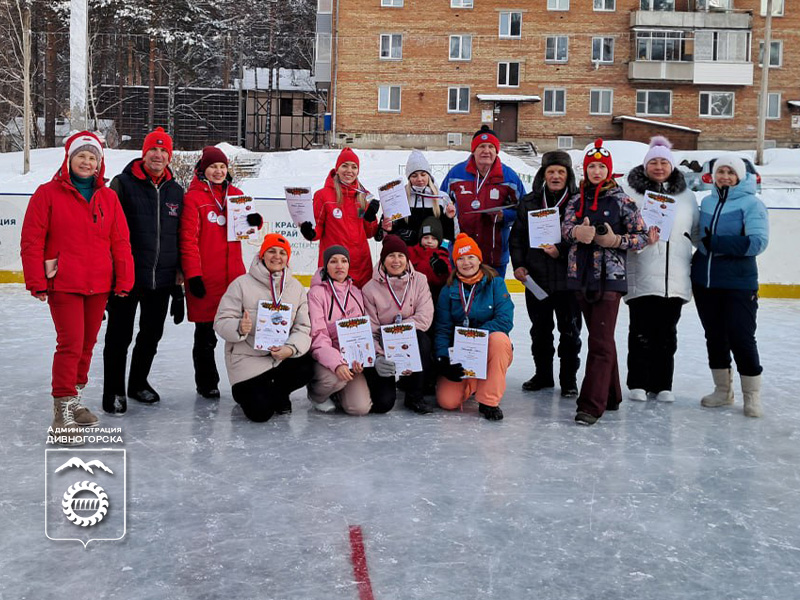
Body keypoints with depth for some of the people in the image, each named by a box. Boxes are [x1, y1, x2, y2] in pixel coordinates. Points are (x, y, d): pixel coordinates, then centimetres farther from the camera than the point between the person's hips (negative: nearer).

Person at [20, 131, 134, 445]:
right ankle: (63, 411, 0)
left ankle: (75, 398, 31)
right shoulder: (48, 193, -3)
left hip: (99, 285, 5)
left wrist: (124, 280, 2)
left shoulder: (108, 197, 8)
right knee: (71, 344, -10)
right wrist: (36, 282, -8)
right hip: (63, 284, -4)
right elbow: (31, 241, -4)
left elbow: (120, 242, 7)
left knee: (87, 343, 13)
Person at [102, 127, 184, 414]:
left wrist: (179, 268, 14)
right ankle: (113, 391, 14)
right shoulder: (124, 183, -5)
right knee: (120, 336, 2)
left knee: (152, 335, 15)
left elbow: (182, 234, 17)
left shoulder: (176, 191, 10)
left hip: (162, 278, 5)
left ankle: (138, 382, 33)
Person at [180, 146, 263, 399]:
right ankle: (206, 384, 21)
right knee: (205, 334, 7)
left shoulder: (236, 194, 11)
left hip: (234, 274, 4)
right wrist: (193, 275, -14)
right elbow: (188, 239, -9)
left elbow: (246, 224, 20)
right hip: (205, 278, -4)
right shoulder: (193, 198, -5)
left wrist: (255, 221, -4)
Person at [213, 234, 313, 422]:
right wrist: (239, 328, -31)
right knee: (260, 412, -18)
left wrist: (291, 348, -22)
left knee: (306, 368, -27)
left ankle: (276, 393, 7)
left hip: (282, 356, 4)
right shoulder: (242, 284, -8)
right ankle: (243, 391, 20)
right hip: (247, 357, -4)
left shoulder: (296, 288, 4)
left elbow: (303, 327, -1)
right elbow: (221, 322, -8)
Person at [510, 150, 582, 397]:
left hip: (569, 278, -3)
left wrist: (562, 250, -17)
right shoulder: (529, 201, 7)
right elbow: (517, 236, 10)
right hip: (536, 278, 3)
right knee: (540, 330, 15)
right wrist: (518, 264, 0)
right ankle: (542, 375, 30)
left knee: (570, 331, 6)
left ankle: (568, 379, 19)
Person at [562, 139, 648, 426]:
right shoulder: (577, 200, 12)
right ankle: (611, 397, 26)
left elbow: (642, 236, 0)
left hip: (610, 277, -5)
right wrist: (578, 232, -25)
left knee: (601, 341, -10)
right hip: (582, 275, 5)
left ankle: (591, 405, -10)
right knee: (601, 339, 15)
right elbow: (566, 227, -3)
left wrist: (616, 240, -15)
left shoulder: (622, 200, 0)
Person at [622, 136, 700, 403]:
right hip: (642, 276, -3)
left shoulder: (686, 195, 14)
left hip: (675, 278, 3)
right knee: (641, 331, 1)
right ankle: (638, 383, 13)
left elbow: (697, 231, 21)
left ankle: (663, 384, 19)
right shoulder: (631, 191, 1)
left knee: (667, 332, 9)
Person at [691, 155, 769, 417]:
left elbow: (757, 242, -19)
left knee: (741, 337, -4)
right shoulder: (707, 202, 11)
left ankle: (752, 395, 11)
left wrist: (715, 242, -22)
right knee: (714, 336, 12)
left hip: (738, 284, -6)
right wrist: (696, 261, 7)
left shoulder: (751, 203, -8)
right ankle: (723, 390, 26)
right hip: (704, 280, 6)